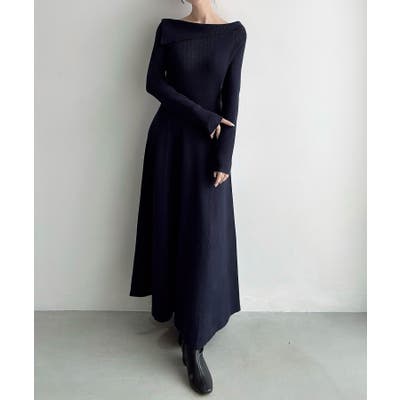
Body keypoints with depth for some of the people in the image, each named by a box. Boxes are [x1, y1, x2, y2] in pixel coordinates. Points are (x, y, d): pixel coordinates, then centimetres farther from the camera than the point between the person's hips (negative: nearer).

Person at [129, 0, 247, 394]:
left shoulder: (234, 32, 3)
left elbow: (232, 96, -3)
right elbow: (154, 83, -2)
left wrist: (223, 158, -10)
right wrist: (204, 117, -13)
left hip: (208, 144, -1)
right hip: (169, 138, 2)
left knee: (206, 235, -6)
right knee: (169, 225, 6)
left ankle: (193, 346, 1)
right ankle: (173, 308, 27)